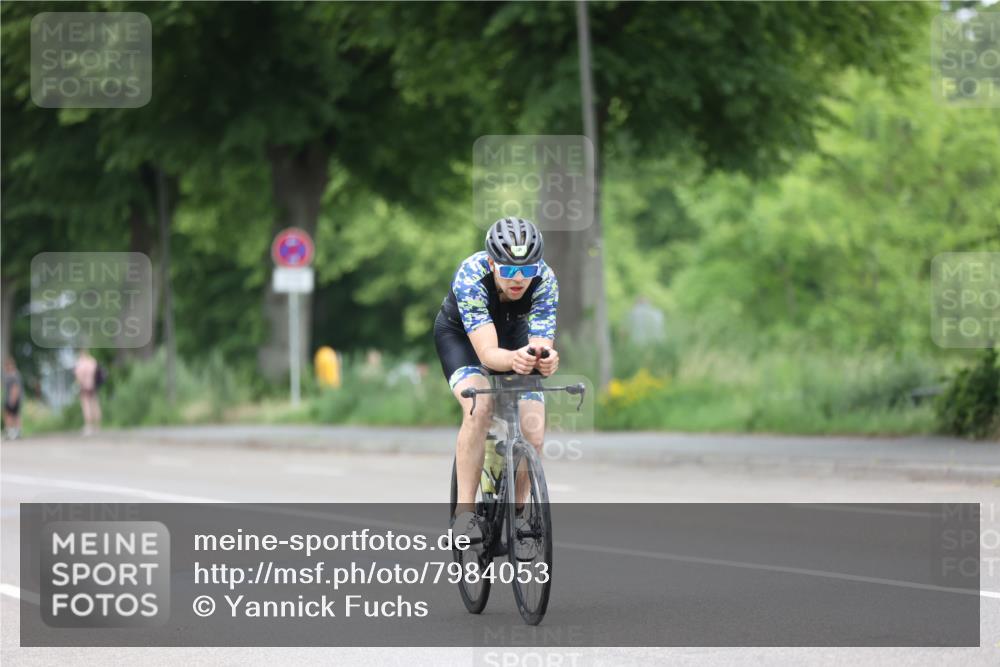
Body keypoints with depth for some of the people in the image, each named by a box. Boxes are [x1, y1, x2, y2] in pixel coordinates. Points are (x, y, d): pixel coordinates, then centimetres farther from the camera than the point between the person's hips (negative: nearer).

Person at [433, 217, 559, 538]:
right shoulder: (471, 275, -38)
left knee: (533, 433, -13)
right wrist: (514, 359, -67)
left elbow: (540, 344, -37)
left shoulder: (545, 281, -31)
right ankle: (464, 510, -24)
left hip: (512, 332, 3)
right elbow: (487, 352, -45)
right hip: (460, 334, -3)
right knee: (479, 408, -32)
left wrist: (545, 360, -61)